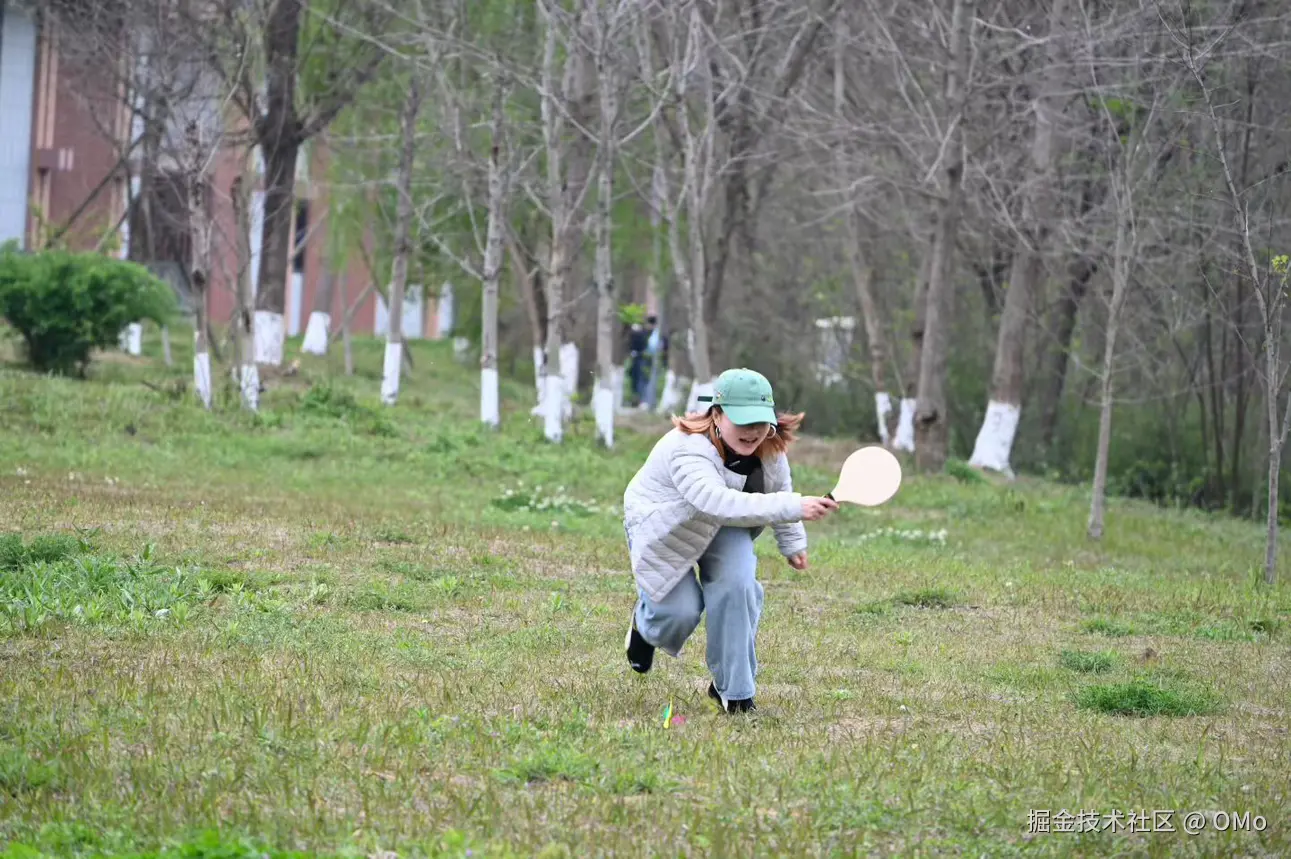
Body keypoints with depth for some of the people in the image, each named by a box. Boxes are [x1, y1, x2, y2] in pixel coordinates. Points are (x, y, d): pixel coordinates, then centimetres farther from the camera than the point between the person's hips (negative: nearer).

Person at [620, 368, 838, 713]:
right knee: (681, 613, -12)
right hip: (664, 526, -4)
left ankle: (733, 690, -7)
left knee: (736, 584, -22)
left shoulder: (770, 450, -19)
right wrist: (792, 508, -68)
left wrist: (792, 542, 14)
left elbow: (779, 490, 4)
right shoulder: (688, 450, -43)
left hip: (724, 530, 5)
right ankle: (645, 621, 31)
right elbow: (718, 502, -60)